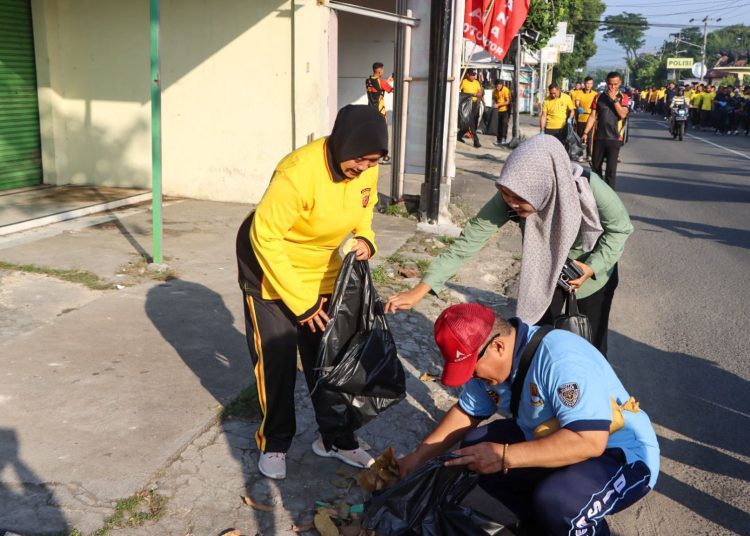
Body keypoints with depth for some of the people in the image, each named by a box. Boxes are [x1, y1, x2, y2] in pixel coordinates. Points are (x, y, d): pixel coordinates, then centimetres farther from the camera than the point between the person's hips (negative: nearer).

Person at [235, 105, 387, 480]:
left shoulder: (366, 169, -14)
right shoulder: (299, 172, -33)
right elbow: (265, 237, -28)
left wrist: (365, 239, -16)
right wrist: (299, 301, -23)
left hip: (324, 273, 6)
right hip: (271, 268, -5)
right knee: (276, 361, 0)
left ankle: (336, 439, 26)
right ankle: (274, 443, 21)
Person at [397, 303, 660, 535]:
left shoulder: (560, 359, -32)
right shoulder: (490, 360, -6)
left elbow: (589, 442, -36)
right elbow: (466, 412, 8)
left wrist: (505, 457, -34)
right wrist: (418, 456, 0)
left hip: (623, 456, -8)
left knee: (554, 501, -35)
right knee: (474, 449, -1)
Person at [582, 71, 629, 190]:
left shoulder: (623, 97, 2)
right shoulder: (599, 97, 5)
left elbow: (623, 115, -12)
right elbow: (593, 116, 5)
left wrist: (614, 99, -18)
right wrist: (585, 133, -1)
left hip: (614, 139, -2)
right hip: (598, 137, 2)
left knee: (611, 170, -3)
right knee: (595, 167, 11)